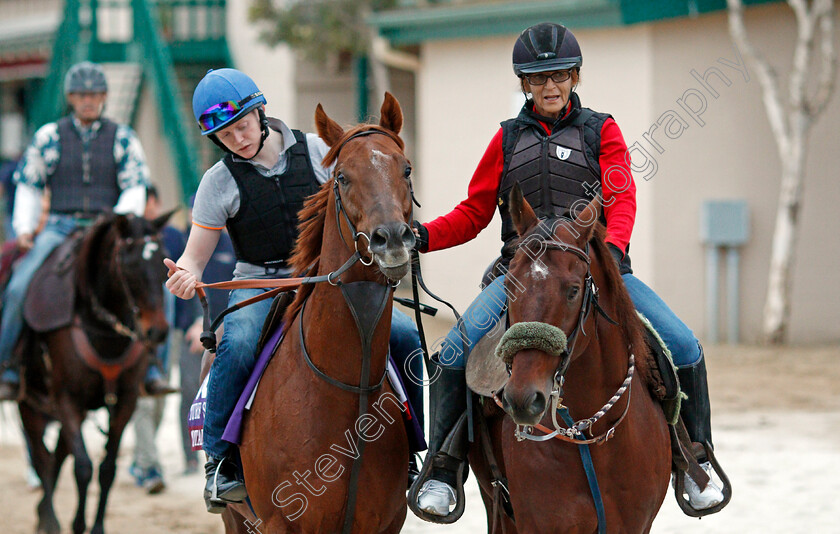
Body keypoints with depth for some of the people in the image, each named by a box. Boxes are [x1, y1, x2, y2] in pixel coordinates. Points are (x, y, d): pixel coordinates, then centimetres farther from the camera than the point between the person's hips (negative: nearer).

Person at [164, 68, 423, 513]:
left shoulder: (316, 151, 2)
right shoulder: (219, 183, -1)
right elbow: (195, 258, 0)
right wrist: (184, 276, -24)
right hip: (259, 286, -2)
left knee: (404, 335, -18)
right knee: (238, 346, -36)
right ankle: (219, 461, -21)